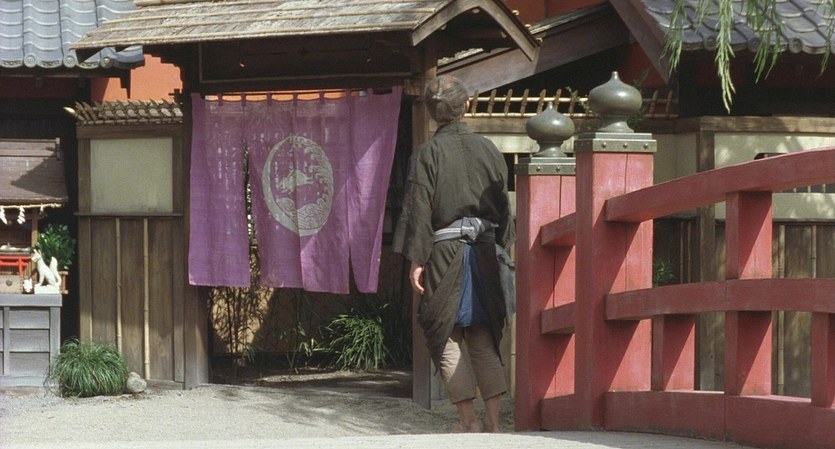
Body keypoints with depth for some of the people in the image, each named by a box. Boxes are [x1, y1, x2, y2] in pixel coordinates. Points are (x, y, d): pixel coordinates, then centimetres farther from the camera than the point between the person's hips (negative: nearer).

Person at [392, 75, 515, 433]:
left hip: (444, 255, -4)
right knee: (482, 339, 10)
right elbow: (503, 205, 9)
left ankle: (468, 420, -2)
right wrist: (502, 249, 17)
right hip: (484, 252, 4)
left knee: (447, 337, 3)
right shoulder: (488, 150, 5)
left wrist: (416, 260, -6)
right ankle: (492, 420, 2)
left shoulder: (427, 154, -7)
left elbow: (418, 210, -9)